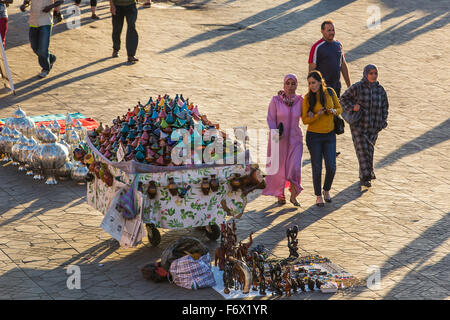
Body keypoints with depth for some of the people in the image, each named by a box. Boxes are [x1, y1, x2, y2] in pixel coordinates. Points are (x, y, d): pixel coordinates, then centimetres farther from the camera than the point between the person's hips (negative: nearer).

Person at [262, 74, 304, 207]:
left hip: (295, 138, 1)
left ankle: (293, 196, 9)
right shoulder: (276, 100, -6)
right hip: (278, 139, -1)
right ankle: (280, 195, 28)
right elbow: (271, 119, -5)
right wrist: (274, 133, -20)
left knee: (295, 168, -10)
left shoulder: (300, 100, -2)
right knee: (278, 168, 7)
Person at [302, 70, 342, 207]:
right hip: (314, 136, -2)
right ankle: (318, 196, 18)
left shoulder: (330, 92, -3)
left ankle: (327, 190, 25)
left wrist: (334, 111, -13)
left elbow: (339, 108, 9)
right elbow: (305, 120, -8)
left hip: (329, 135, 2)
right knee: (317, 168, 1)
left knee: (331, 167, -2)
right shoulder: (307, 98, -10)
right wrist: (317, 115, -25)